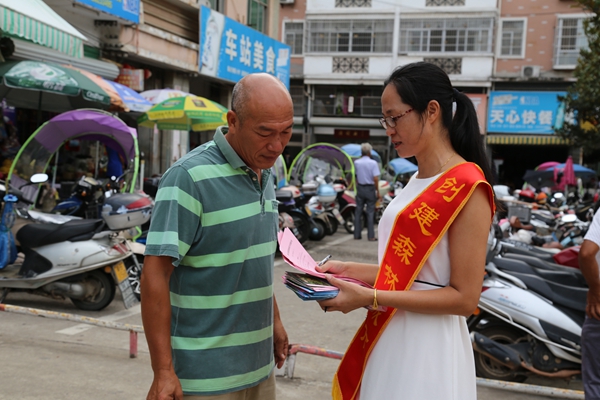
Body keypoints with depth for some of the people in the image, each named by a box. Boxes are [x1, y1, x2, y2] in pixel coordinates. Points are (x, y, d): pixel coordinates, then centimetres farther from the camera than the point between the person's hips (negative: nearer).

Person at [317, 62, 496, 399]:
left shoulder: (467, 187, -16)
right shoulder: (417, 183, 11)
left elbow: (464, 298, -18)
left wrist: (370, 297, -22)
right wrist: (350, 270, 1)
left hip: (427, 347, -8)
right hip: (389, 339, 8)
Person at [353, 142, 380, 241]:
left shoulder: (356, 162, 1)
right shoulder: (373, 163, -11)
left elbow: (356, 176, 2)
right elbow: (376, 179, -14)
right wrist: (378, 192, -10)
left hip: (360, 188, 3)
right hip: (370, 188, -3)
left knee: (358, 211, 10)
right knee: (370, 212, 1)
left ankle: (357, 234, 12)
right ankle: (371, 236, 1)